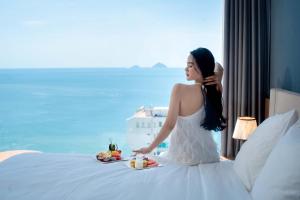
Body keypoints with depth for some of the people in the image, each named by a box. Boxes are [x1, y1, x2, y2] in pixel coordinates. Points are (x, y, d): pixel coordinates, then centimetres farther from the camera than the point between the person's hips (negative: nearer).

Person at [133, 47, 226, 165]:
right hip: (208, 153, 4)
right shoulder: (214, 91, -6)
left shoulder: (179, 89, -20)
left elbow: (169, 125, -18)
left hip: (184, 153, -4)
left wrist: (149, 148, -9)